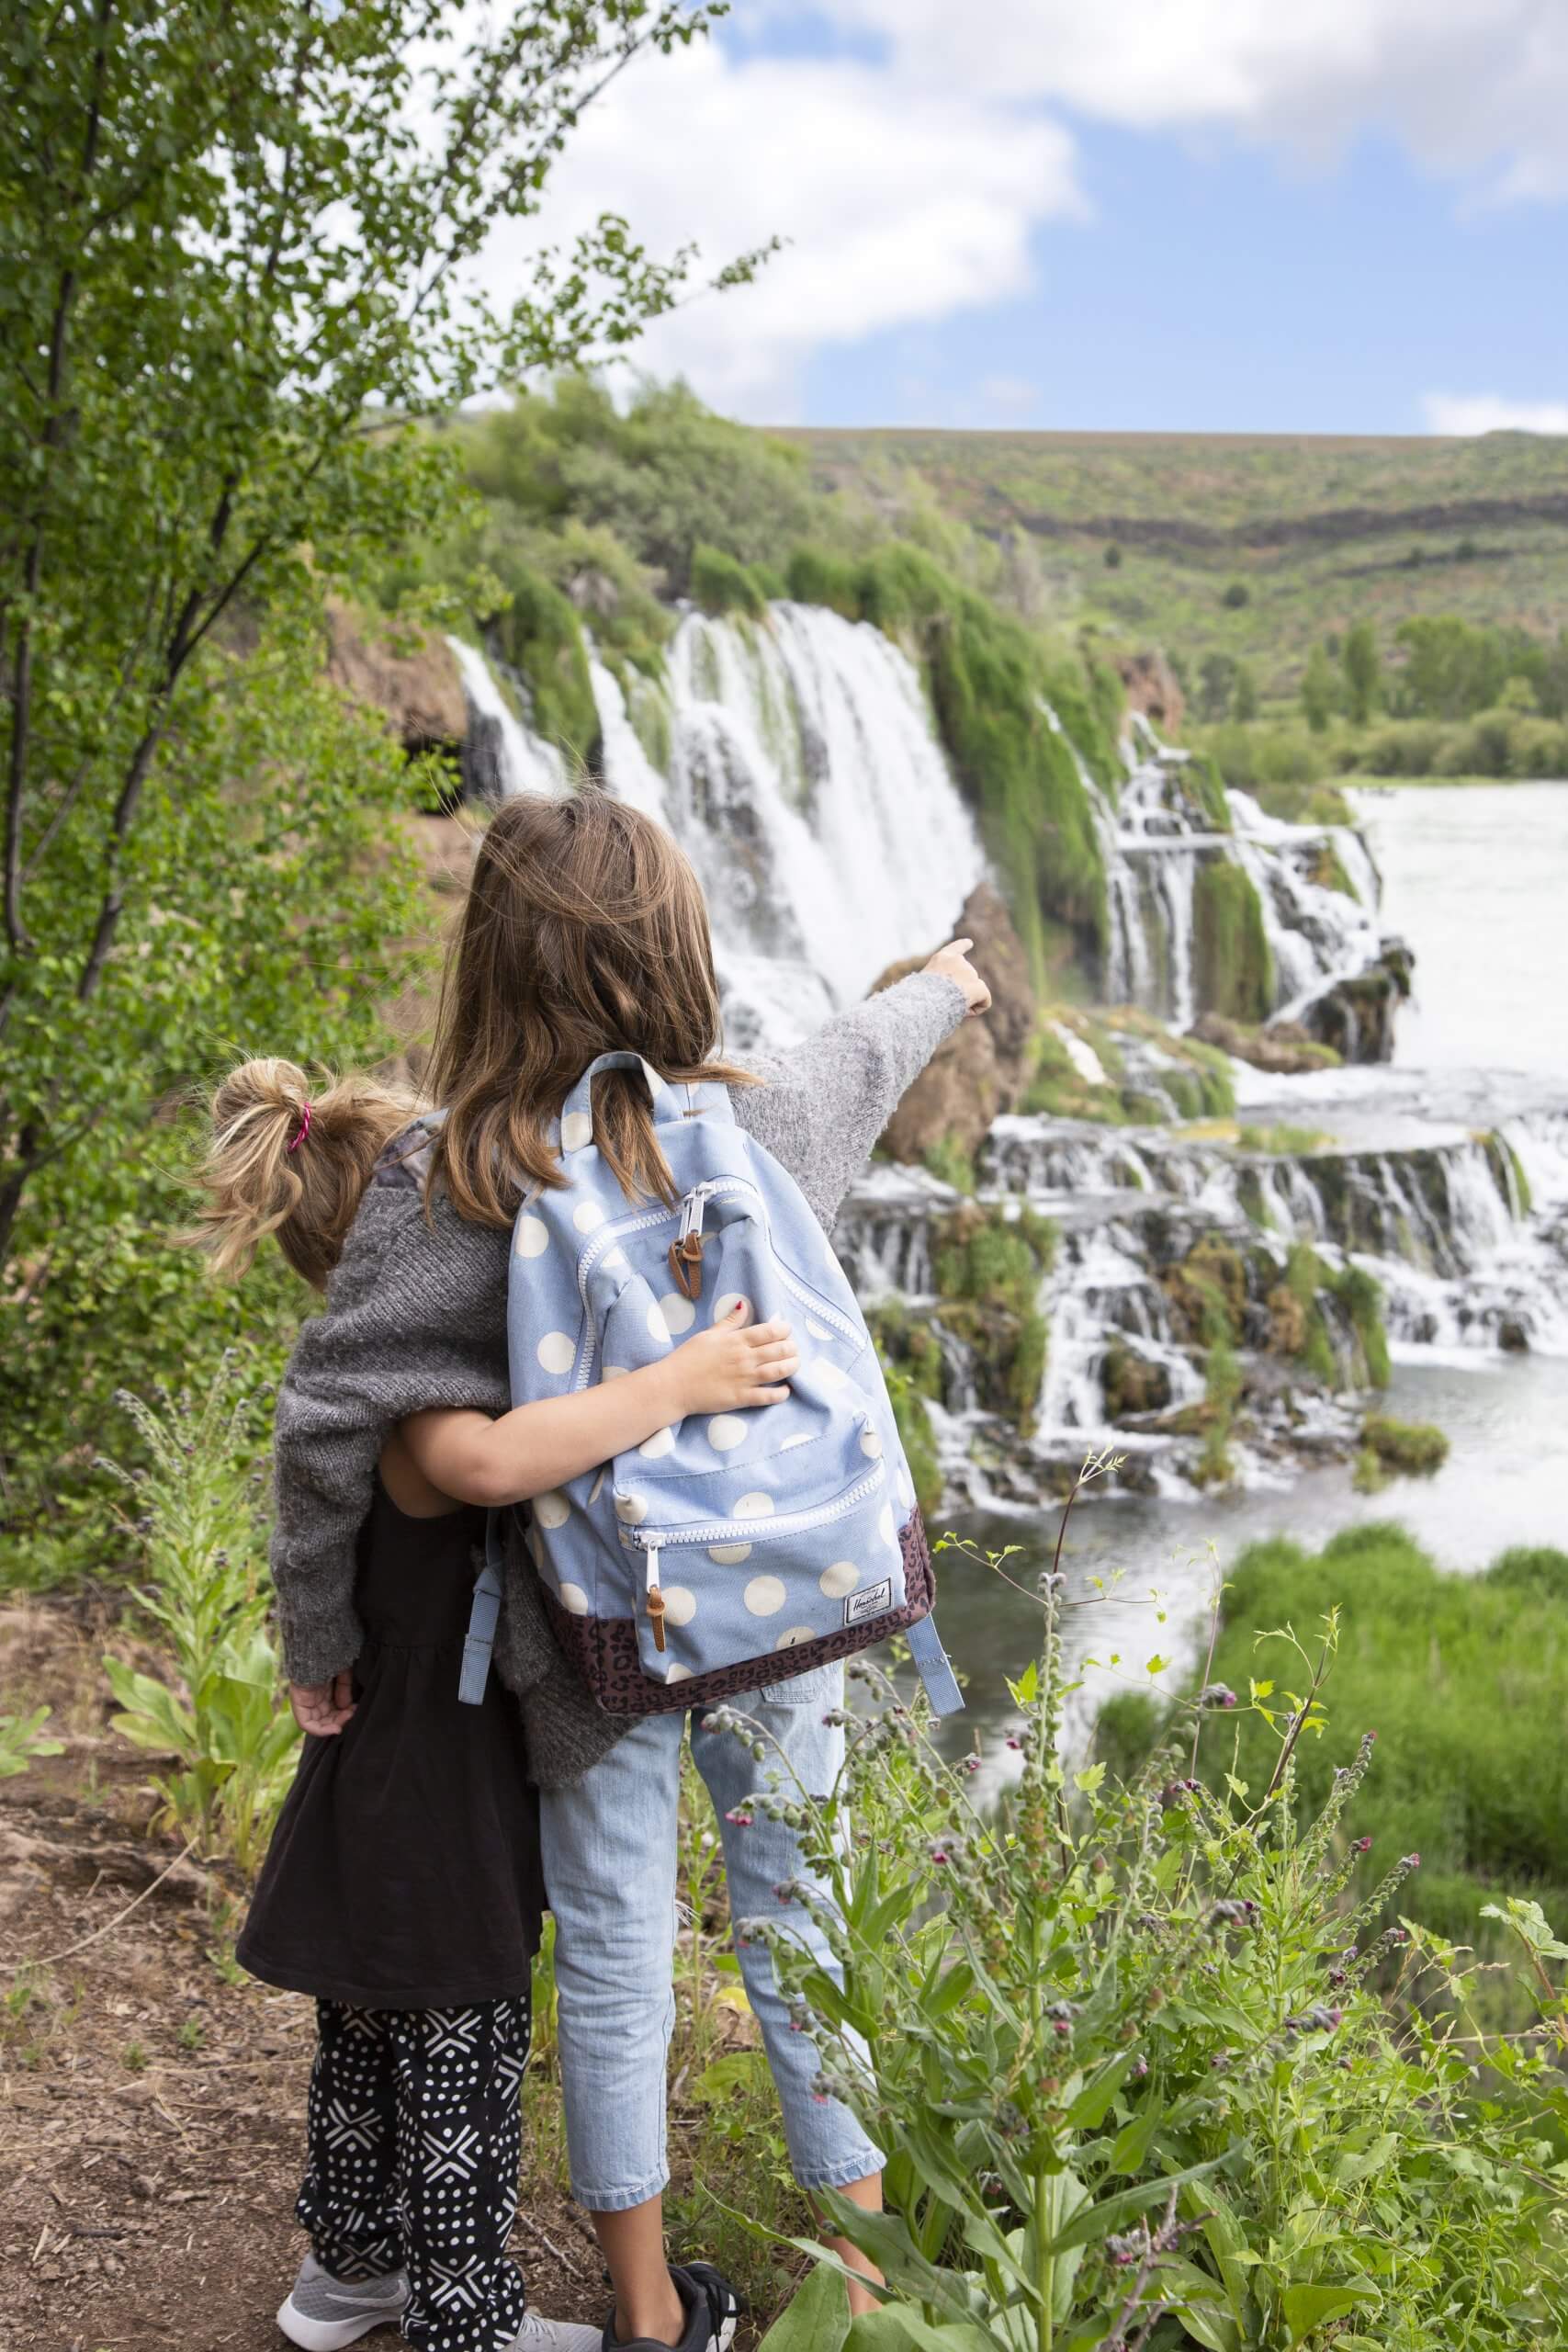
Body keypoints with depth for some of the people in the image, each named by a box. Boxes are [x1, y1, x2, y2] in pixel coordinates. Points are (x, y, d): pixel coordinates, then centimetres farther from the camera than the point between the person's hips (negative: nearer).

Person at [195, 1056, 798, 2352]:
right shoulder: (408, 1405, -27)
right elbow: (492, 1462, -50)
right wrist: (678, 1384, -45)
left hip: (379, 1792, 10)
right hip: (434, 1803, -10)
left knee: (370, 2042, 24)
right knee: (461, 2065, 7)